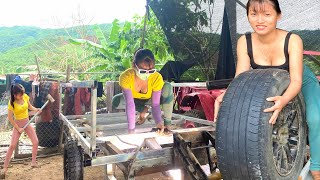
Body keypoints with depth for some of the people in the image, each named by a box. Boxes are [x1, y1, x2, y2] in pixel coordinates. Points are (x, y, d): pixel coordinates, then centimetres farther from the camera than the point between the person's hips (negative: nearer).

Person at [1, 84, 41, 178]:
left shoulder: (25, 97, -10)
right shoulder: (11, 103, -21)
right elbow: (10, 118, -15)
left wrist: (35, 109, -11)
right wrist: (18, 128, -13)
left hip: (27, 123, 5)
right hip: (18, 124, -4)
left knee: (35, 142, 0)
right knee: (12, 145, -7)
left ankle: (33, 162, 16)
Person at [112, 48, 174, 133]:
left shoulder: (157, 78, -35)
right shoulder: (126, 77, -38)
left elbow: (155, 105, -33)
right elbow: (130, 104, -41)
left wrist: (158, 122, -51)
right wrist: (131, 129, -45)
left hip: (150, 98, -1)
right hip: (135, 98, 2)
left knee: (167, 87, -33)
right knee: (116, 101, -29)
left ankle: (167, 123, -17)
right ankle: (143, 110, 0)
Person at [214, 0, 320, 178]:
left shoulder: (293, 40, -31)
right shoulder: (244, 42, -25)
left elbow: (296, 81, -36)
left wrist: (283, 100, -58)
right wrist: (226, 95, -48)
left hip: (302, 82, -2)